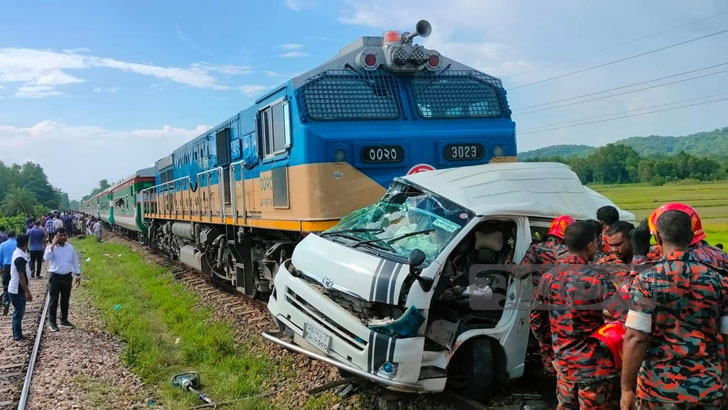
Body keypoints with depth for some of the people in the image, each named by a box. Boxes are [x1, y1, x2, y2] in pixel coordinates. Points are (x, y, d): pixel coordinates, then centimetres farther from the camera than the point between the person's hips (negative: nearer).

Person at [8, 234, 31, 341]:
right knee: (18, 313, 0)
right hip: (18, 290, -10)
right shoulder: (20, 258, -25)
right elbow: (21, 277, -24)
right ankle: (17, 337, 8)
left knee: (18, 313, 17)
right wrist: (27, 292, -21)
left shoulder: (17, 253, 6)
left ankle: (17, 335, 26)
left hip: (16, 289, 10)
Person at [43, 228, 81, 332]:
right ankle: (52, 322, 11)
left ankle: (64, 320, 27)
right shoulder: (51, 247, -7)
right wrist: (53, 244, -24)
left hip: (67, 277, 4)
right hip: (55, 277, -4)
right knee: (54, 300, 2)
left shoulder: (70, 247, 6)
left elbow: (75, 262, 12)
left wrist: (78, 275, 10)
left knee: (65, 300, 14)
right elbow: (46, 258, -27)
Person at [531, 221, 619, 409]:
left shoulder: (548, 277, 1)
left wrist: (544, 339, 23)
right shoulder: (594, 280, -19)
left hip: (563, 363, 6)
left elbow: (536, 319, 8)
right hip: (594, 366, -6)